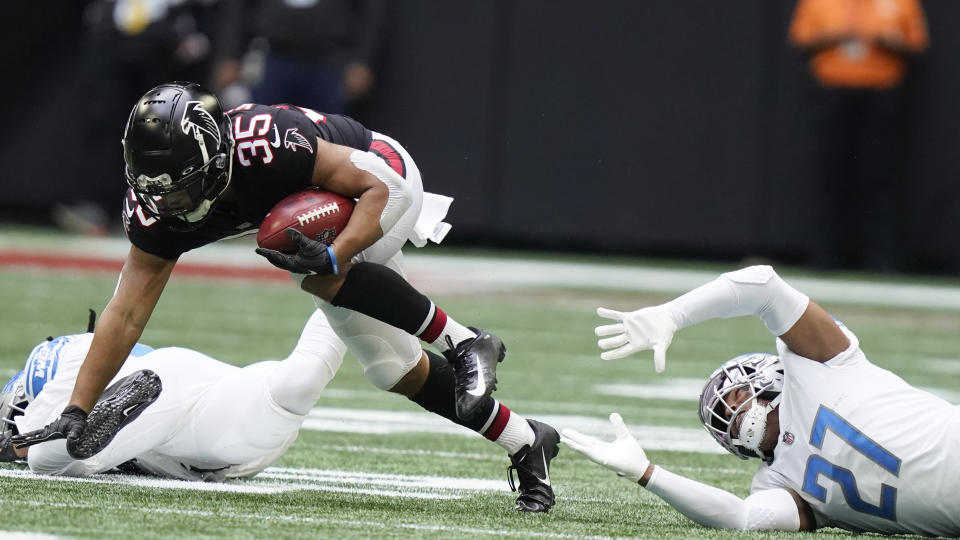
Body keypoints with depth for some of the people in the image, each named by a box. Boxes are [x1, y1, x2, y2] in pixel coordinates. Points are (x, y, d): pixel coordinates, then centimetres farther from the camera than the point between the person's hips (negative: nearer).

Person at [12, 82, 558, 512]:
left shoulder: (267, 145, -42)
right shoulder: (159, 207, -23)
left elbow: (375, 187, -33)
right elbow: (127, 313, -19)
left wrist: (334, 255, -49)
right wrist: (76, 412, -24)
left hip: (383, 182, -7)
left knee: (321, 276, -35)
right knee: (397, 370, 4)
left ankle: (464, 344, -18)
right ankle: (525, 443, 22)